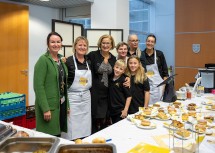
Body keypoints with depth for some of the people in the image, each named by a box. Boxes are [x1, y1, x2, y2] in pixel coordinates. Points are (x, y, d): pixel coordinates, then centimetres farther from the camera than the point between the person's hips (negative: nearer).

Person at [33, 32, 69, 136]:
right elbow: (38, 86, -17)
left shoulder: (61, 60, 11)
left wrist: (67, 105, 13)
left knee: (57, 134, 14)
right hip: (49, 106, -7)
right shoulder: (43, 60, -11)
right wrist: (45, 109, -19)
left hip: (61, 105, 7)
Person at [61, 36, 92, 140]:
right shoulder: (68, 61, -8)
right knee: (72, 128, 2)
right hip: (73, 98, -5)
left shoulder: (89, 62, 9)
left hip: (86, 97, 5)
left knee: (85, 128, 13)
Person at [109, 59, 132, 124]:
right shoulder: (110, 79, 5)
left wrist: (125, 110, -14)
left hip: (121, 111, -5)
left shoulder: (123, 80, -11)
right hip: (112, 110, 6)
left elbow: (129, 96, -11)